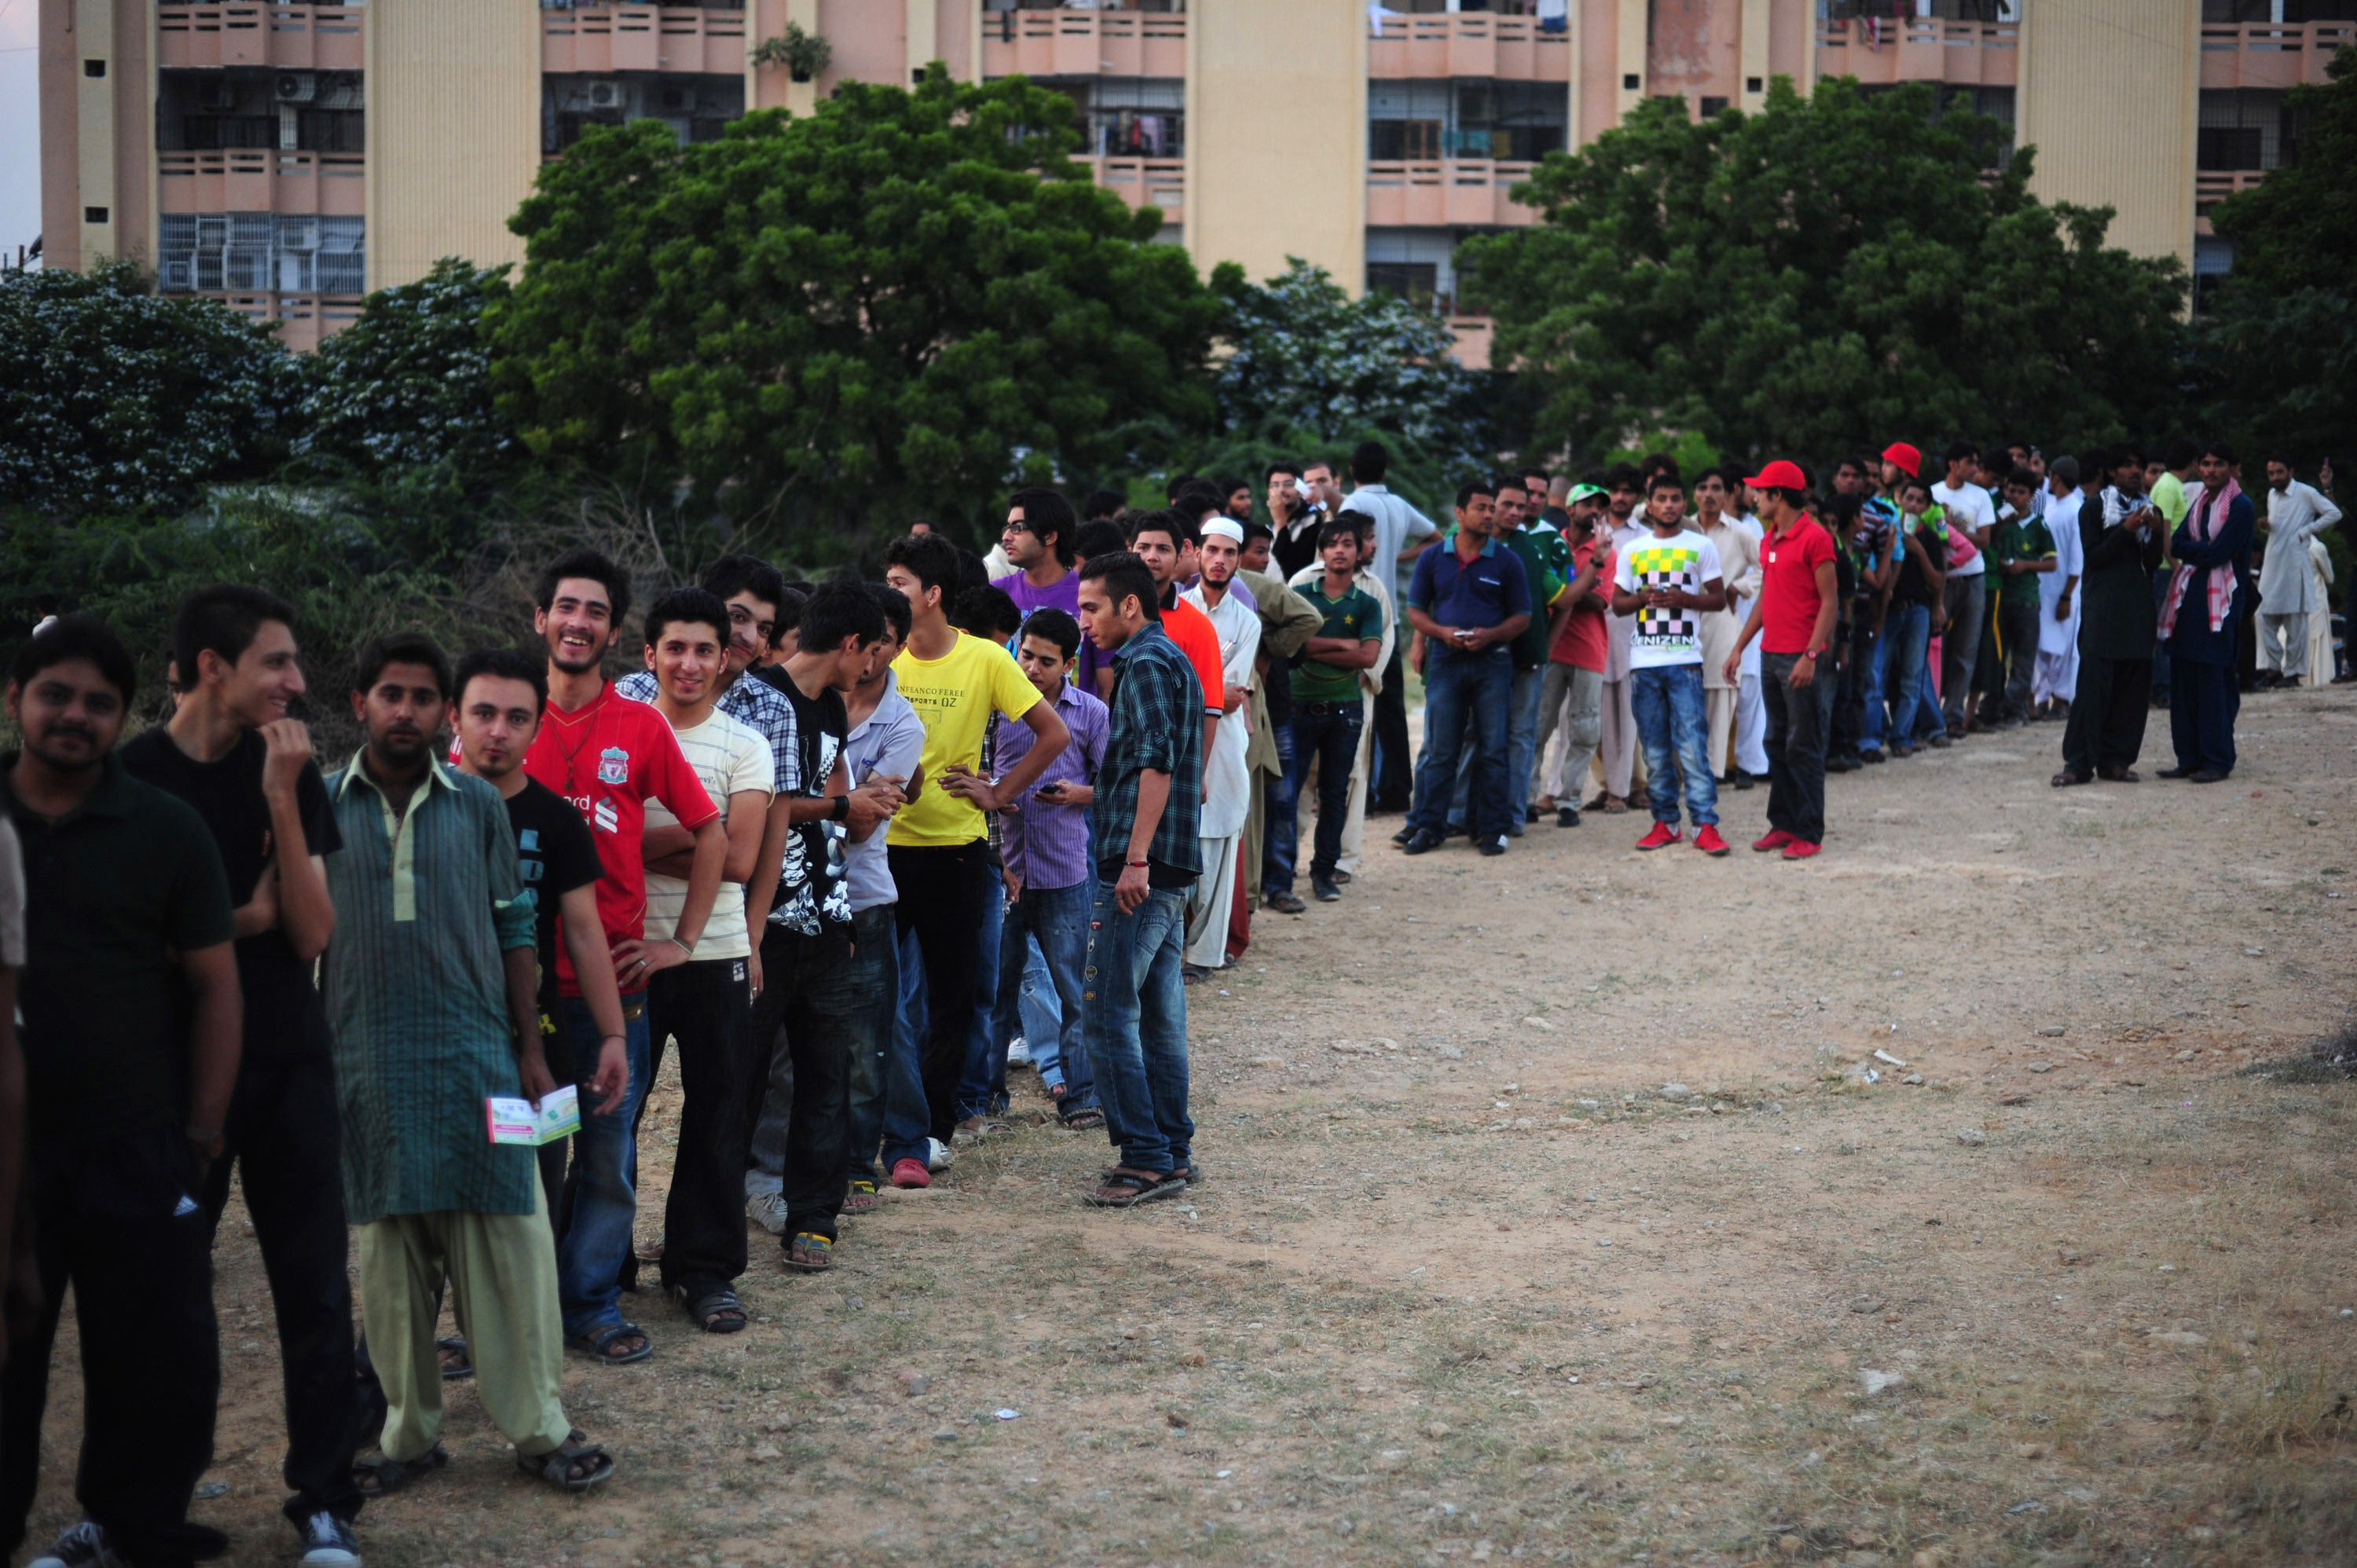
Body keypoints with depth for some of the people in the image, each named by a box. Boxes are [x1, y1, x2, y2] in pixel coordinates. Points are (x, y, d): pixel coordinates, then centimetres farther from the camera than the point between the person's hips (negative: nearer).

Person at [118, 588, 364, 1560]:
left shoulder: (291, 773, 2)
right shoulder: (132, 776, -6)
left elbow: (311, 932, -6)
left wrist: (282, 799, -15)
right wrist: (245, 918, -9)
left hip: (289, 1067, 2)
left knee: (316, 1286, 0)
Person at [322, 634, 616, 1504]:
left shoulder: (479, 805, 6)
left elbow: (514, 931, 9)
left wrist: (531, 1049, 5)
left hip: (476, 1056, 0)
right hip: (368, 1064, 0)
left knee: (507, 1244, -2)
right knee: (392, 1254, 6)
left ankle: (539, 1427, 4)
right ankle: (410, 1433, 15)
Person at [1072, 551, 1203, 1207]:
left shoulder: (1146, 664, -11)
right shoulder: (1174, 660, 20)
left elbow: (1158, 764, -22)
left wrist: (1135, 858, -26)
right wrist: (1093, 792, 36)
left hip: (1137, 868, -10)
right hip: (1169, 869, 10)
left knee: (1109, 1014, -9)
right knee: (1159, 1012, 12)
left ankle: (1146, 1159, -9)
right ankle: (1173, 1149, 16)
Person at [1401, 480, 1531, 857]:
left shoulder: (1506, 561, 5)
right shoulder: (1432, 559, 7)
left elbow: (1522, 616, 5)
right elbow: (1415, 611, 9)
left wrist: (1490, 635, -13)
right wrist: (1443, 632, -10)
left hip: (1492, 662, 0)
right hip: (1445, 661, 0)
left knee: (1492, 750, 1)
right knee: (1439, 750, 1)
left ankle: (1491, 829, 7)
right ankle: (1427, 826, 6)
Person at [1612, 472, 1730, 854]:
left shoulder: (1701, 547, 6)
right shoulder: (1631, 552, 13)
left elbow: (1719, 598, 5)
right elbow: (1617, 603, 15)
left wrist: (1683, 598, -12)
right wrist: (1643, 597, -6)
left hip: (1685, 660, -3)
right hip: (1643, 661, 3)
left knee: (1692, 746, -10)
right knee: (1654, 748, 5)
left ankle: (1705, 825, -10)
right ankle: (1665, 822, 13)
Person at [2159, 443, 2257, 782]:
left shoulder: (2240, 506, -5)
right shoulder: (2199, 503, 16)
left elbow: (2218, 554, -13)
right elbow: (2176, 544, 6)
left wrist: (2183, 547, -3)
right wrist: (2202, 550, -13)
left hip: (2219, 601, -7)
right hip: (2189, 598, 7)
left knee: (2212, 681, -8)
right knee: (2182, 678, 4)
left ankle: (2218, 761, -2)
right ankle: (2190, 758, 11)